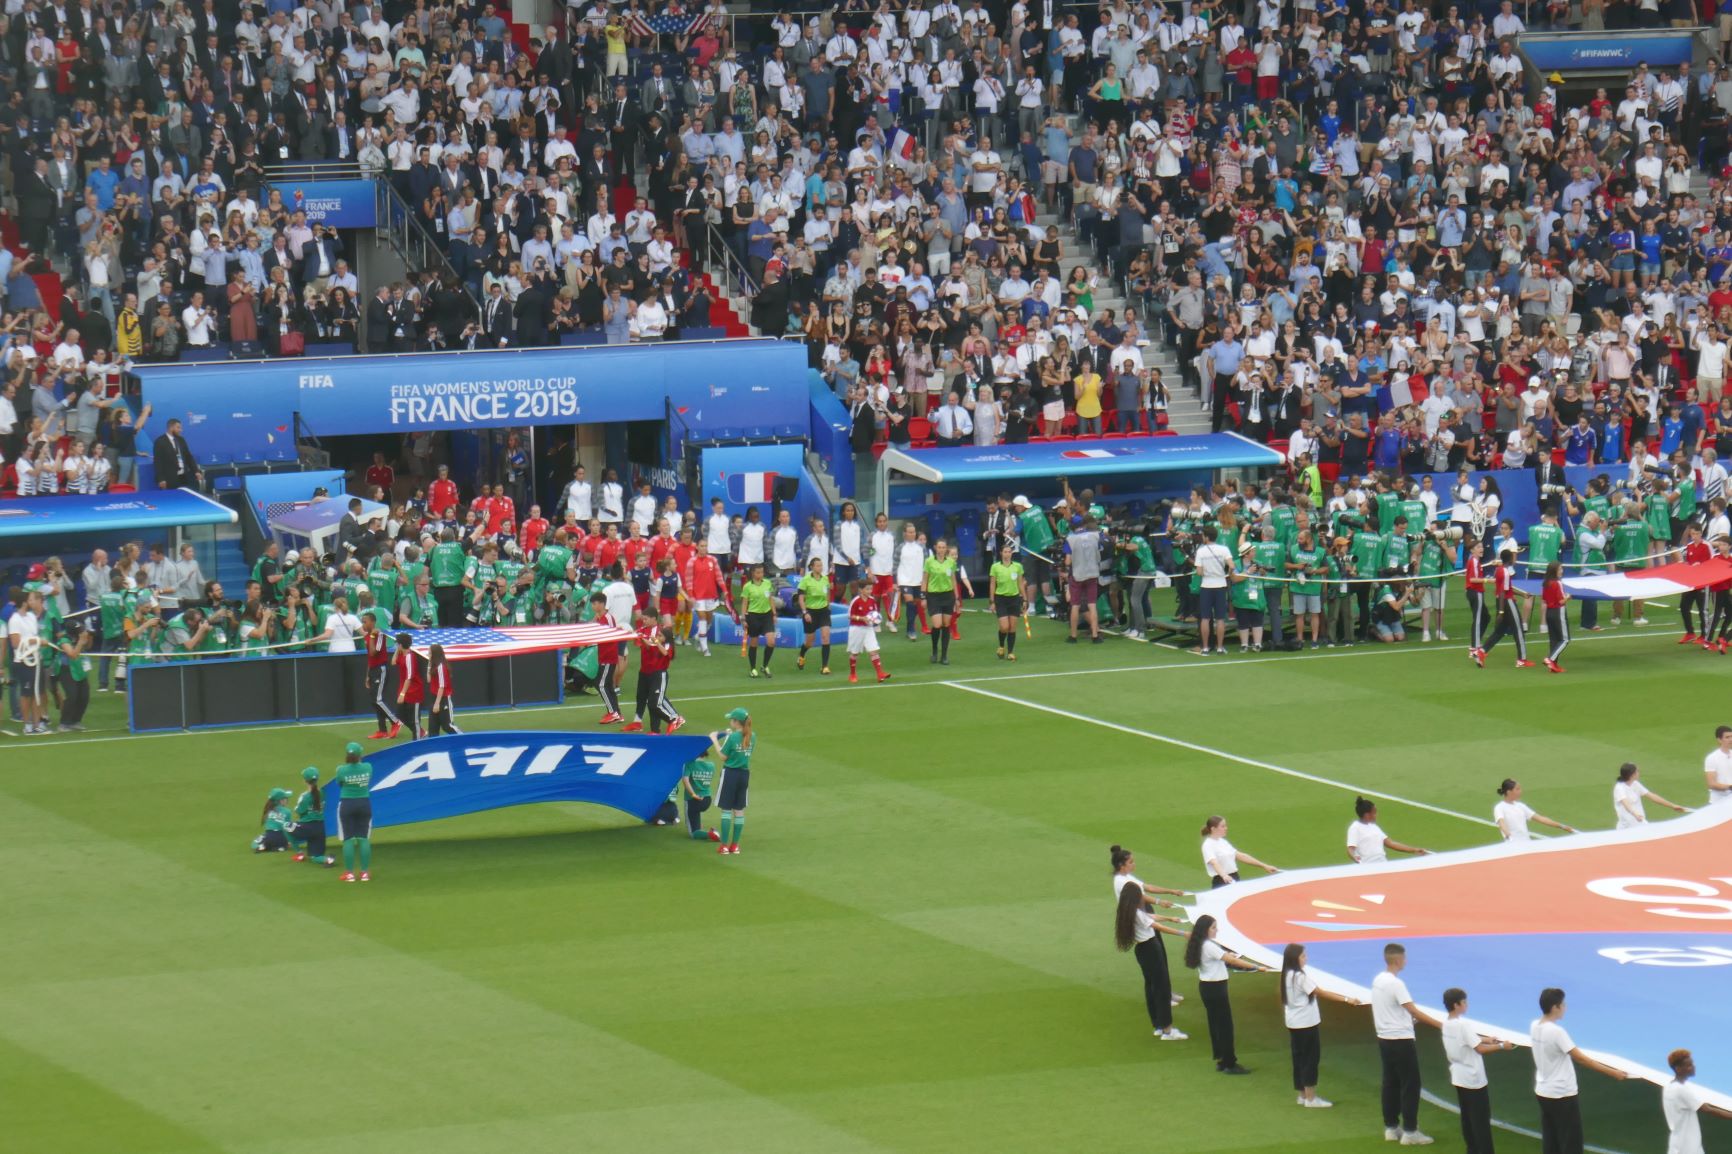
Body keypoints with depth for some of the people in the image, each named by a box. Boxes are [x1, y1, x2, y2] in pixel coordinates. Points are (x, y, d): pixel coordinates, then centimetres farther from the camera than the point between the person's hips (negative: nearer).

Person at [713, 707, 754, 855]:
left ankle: (724, 845, 2)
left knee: (726, 810, 2)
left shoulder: (732, 737, -17)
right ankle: (735, 845, 15)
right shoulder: (752, 737, 0)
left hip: (730, 774, -5)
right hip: (745, 774, 5)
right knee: (739, 810, 11)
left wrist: (715, 741, -1)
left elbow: (723, 756, -12)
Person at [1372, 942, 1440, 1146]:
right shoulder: (1396, 983, -20)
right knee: (1410, 1084, -2)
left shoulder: (1377, 981, 7)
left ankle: (1391, 1127, 19)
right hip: (1401, 1039, -9)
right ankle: (1409, 1131, -2)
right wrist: (1439, 1024, -21)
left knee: (1390, 1083, 14)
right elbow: (1414, 1011, -23)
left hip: (1384, 1038, 9)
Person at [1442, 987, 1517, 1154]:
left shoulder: (1446, 1023, 3)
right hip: (1473, 1078, -8)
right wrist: (1501, 1046, -14)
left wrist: (1485, 1040, 13)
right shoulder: (1464, 1024, -23)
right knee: (1481, 1118, -1)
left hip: (1458, 1077, 8)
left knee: (1467, 1115, 15)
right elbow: (1480, 1049, -23)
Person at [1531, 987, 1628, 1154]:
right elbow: (1581, 1059, -25)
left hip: (1543, 1092, 8)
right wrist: (1612, 1073, -24)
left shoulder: (1535, 1027, 1)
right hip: (1562, 1096, -8)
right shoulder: (1556, 1032, -24)